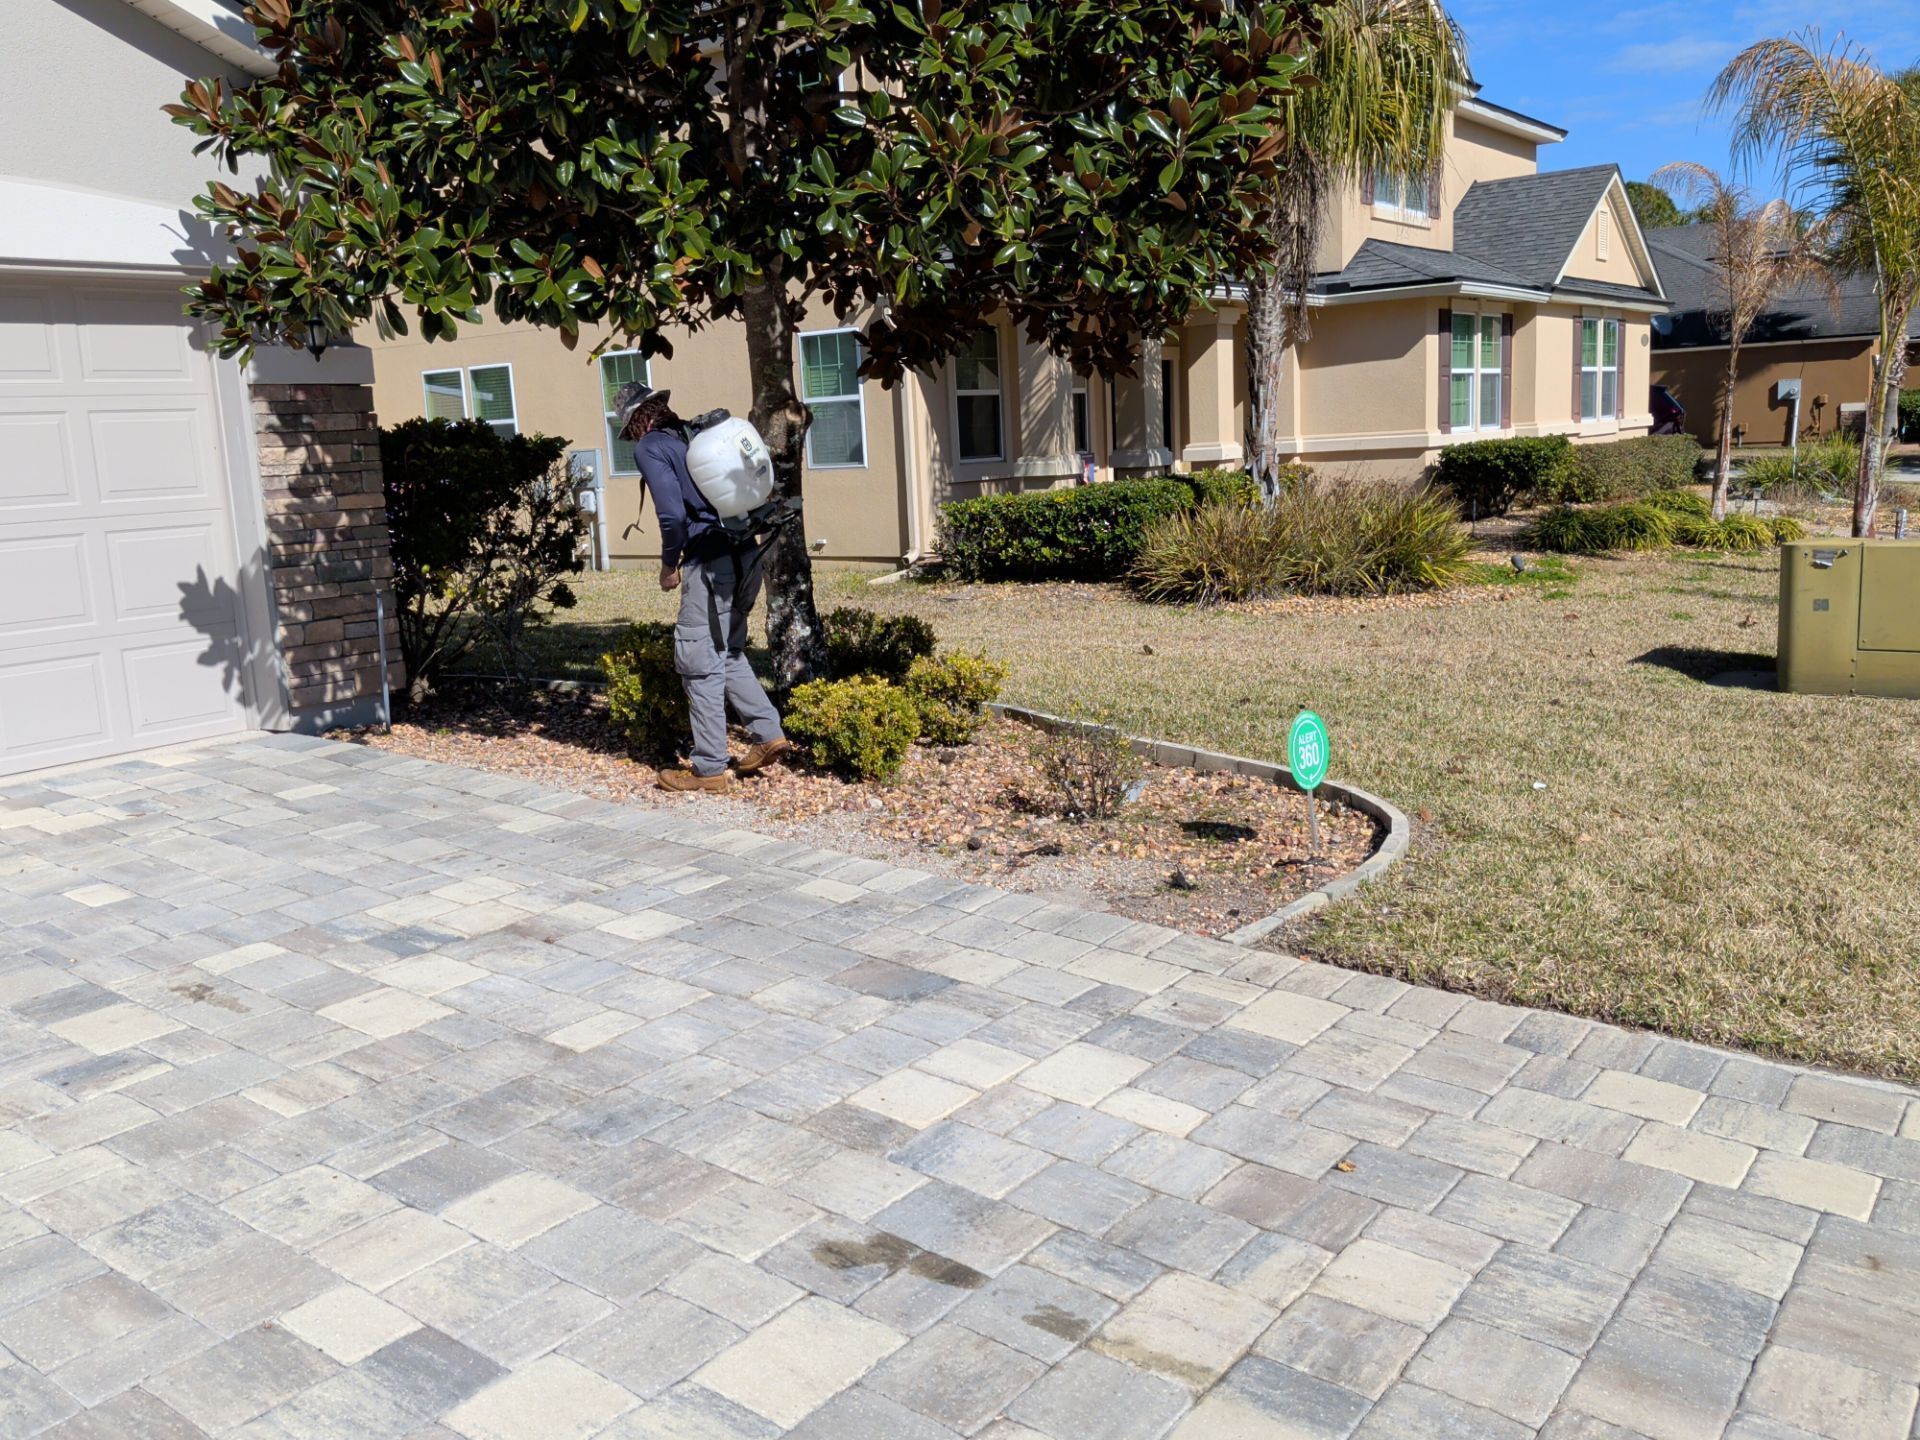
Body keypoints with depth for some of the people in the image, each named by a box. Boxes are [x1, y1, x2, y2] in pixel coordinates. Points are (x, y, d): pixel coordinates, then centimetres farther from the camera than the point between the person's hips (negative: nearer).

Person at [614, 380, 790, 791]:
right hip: (748, 554, 8)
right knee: (728, 652, 22)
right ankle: (769, 733, 19)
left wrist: (669, 563, 0)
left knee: (699, 663, 1)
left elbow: (673, 514, -16)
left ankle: (709, 768, 6)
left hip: (711, 563, -8)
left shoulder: (650, 447, -3)